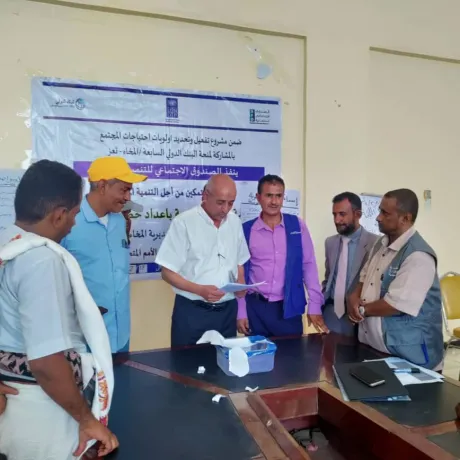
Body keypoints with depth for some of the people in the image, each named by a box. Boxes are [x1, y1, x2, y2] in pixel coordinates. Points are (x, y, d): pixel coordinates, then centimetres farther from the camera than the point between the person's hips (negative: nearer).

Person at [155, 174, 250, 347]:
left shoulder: (235, 222, 5)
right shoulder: (183, 222, -11)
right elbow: (167, 273, -10)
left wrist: (240, 285, -6)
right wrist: (200, 290, -22)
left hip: (227, 310, 5)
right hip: (192, 311, -4)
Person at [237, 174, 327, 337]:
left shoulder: (297, 225, -1)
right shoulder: (246, 230, -2)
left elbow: (309, 265, 0)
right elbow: (240, 271, 1)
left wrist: (315, 305, -3)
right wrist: (240, 311, 0)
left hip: (289, 308, 0)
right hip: (255, 308, 0)